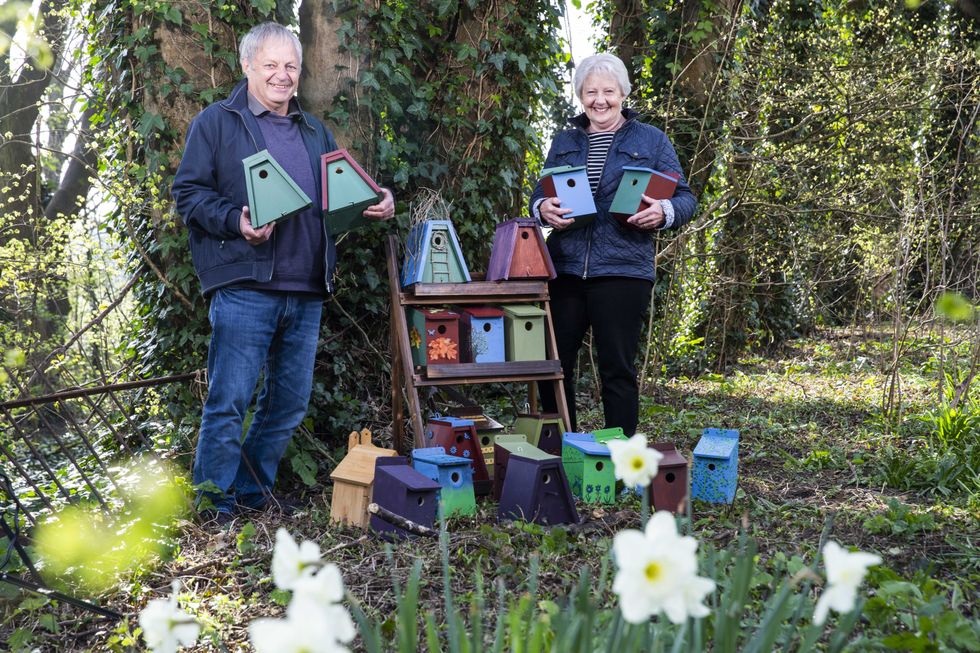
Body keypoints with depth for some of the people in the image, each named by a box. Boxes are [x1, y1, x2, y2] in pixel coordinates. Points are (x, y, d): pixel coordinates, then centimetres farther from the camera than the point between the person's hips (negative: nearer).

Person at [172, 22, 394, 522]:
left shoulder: (315, 133, 22)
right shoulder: (216, 122, 4)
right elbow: (188, 192, -2)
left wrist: (376, 203, 4)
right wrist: (236, 222, -18)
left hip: (307, 293, 6)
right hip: (243, 288, -6)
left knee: (289, 404, 11)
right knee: (229, 400, -6)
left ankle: (253, 494, 25)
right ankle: (214, 507, 5)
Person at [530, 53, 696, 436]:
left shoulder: (651, 140, 7)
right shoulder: (564, 142, 17)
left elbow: (685, 199, 5)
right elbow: (538, 195, 17)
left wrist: (663, 213, -18)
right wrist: (543, 209, -7)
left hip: (622, 270, -3)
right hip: (564, 268, 4)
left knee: (617, 368, 2)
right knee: (553, 362, 5)